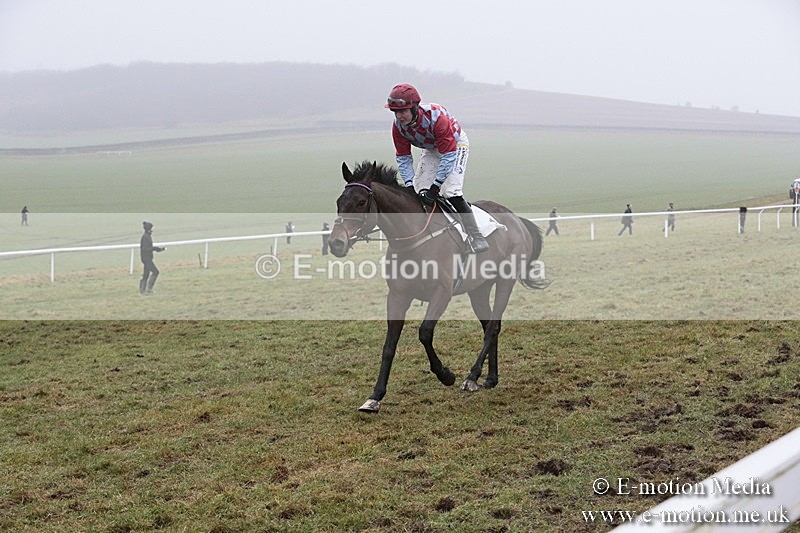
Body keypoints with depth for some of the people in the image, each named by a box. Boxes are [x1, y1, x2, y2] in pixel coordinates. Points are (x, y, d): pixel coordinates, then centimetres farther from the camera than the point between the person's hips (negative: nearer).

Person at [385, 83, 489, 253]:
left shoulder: (436, 116, -39)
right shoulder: (398, 125, -21)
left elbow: (449, 156, -35)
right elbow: (403, 158, -12)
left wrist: (435, 187, -37)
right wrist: (410, 185, -27)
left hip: (456, 144, -6)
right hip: (431, 149, 6)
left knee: (451, 191, -22)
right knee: (417, 193, -6)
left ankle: (477, 238, -18)